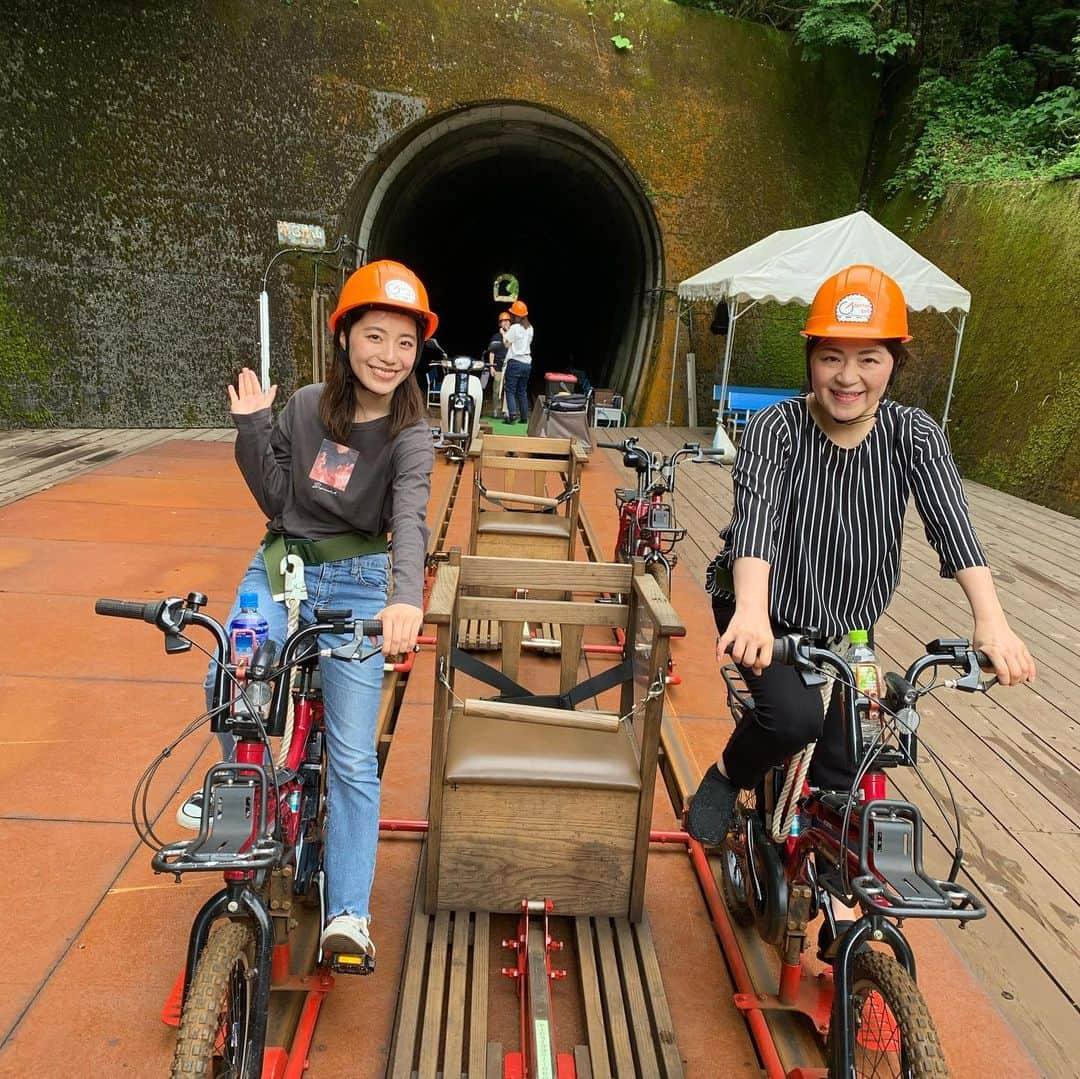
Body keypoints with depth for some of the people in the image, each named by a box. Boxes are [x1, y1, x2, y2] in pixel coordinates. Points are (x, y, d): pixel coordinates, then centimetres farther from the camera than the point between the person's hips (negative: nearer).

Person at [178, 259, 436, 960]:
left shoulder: (410, 438, -11)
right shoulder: (307, 406, -1)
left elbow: (409, 518, -28)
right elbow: (276, 498, 3)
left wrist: (407, 597, -47)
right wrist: (251, 427, -11)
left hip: (355, 584, -3)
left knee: (352, 757, -4)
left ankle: (348, 912, 6)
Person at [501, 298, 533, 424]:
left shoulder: (514, 327, -11)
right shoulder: (529, 328, 9)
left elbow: (507, 344, -9)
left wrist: (504, 334, 9)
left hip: (515, 362, -6)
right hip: (527, 362, 6)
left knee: (510, 391, -2)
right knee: (523, 391, 12)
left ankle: (512, 415, -14)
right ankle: (524, 417, 12)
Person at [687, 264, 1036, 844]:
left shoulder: (913, 434, -12)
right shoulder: (776, 427, -21)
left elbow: (950, 520, -26)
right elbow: (757, 515, -37)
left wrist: (991, 621, -41)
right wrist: (752, 612, -54)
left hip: (849, 624, 3)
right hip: (767, 612, -3)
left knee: (842, 776, 3)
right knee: (794, 715, -29)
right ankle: (727, 776, 4)